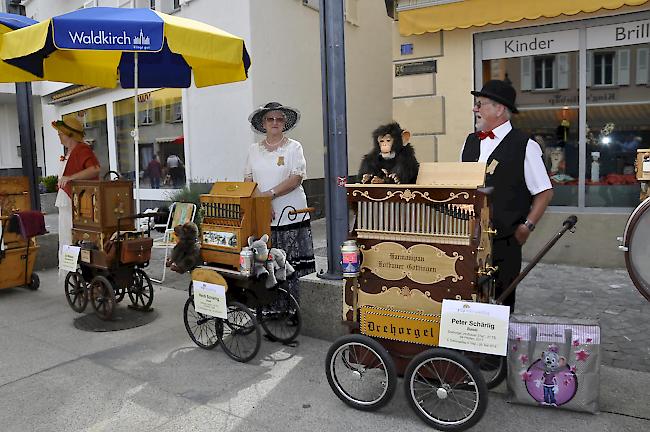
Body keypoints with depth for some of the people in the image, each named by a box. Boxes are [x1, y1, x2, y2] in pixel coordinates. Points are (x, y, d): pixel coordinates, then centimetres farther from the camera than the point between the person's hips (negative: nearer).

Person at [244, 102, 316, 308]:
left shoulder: (294, 147, 3)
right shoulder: (254, 150, 14)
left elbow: (296, 178, -8)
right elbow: (248, 179, 11)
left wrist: (270, 194, -16)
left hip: (289, 215, -3)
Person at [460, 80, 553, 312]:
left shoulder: (524, 146, -4)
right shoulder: (470, 143, 12)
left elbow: (545, 192, 0)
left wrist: (526, 227, -7)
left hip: (504, 241, -4)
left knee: (501, 300, 6)